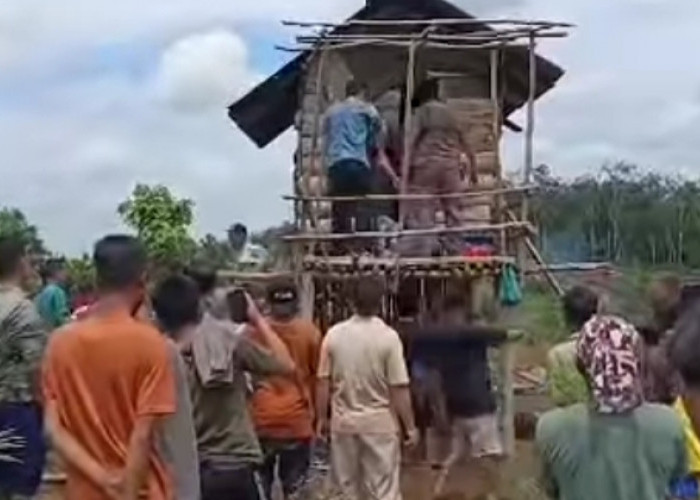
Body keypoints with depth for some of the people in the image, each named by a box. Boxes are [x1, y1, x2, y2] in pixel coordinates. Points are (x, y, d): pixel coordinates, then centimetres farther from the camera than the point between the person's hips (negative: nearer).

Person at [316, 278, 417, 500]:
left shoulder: (334, 334, -4)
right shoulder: (388, 336, -13)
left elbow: (323, 383, 0)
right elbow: (399, 388, -12)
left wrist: (321, 418, 12)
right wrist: (410, 426, -3)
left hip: (343, 420, 3)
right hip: (379, 421, -3)